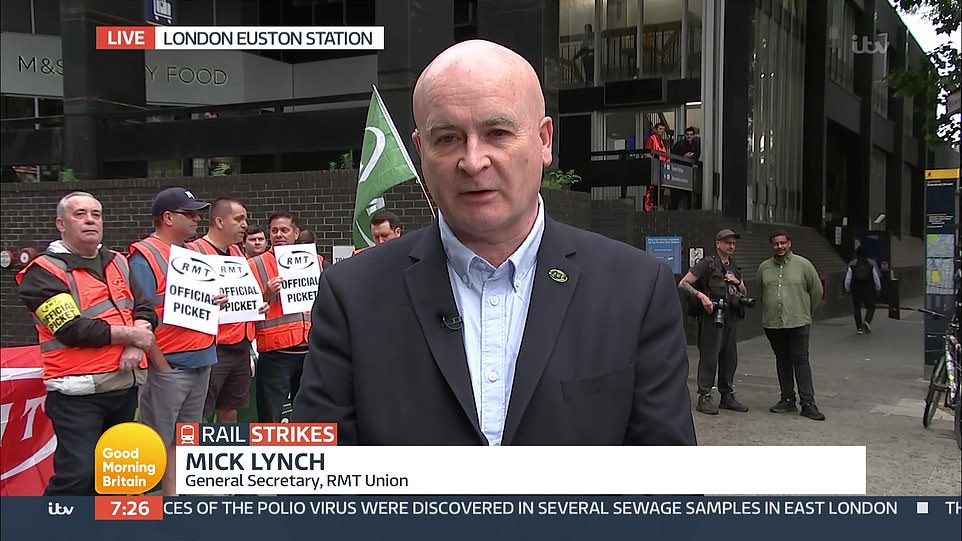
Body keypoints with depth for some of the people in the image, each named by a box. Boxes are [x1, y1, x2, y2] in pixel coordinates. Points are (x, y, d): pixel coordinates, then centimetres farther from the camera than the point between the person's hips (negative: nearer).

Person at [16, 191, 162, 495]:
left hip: (125, 385, 7)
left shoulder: (118, 263, 14)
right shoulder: (44, 273, -7)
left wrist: (135, 348, -14)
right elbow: (73, 329, -18)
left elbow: (146, 309, 6)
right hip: (78, 393, -7)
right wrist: (130, 335, -11)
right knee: (77, 475, -13)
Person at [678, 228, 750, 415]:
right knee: (709, 356, -7)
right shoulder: (707, 264, -4)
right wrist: (701, 295, -20)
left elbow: (744, 293, 25)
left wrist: (737, 282, 4)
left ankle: (727, 396, 18)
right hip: (712, 316, -7)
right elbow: (683, 284, -8)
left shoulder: (735, 267, 19)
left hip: (731, 316, 7)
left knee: (730, 357, 9)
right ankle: (704, 398, -2)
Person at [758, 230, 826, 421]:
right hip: (772, 323, 4)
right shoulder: (764, 267, 7)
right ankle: (787, 400, 18)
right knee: (782, 361, 10)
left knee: (801, 361, -5)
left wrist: (806, 312, 12)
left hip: (798, 323, -3)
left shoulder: (803, 264, -2)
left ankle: (808, 402, -2)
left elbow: (817, 290, 6)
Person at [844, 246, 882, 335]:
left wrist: (847, 289, 11)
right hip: (869, 290, 0)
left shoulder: (852, 264, -5)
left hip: (856, 290, 0)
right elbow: (877, 278, -1)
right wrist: (878, 289, 12)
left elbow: (847, 279, -4)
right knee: (870, 307, 11)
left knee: (857, 308, 12)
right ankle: (867, 322, -14)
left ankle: (859, 328, 12)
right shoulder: (872, 264, -4)